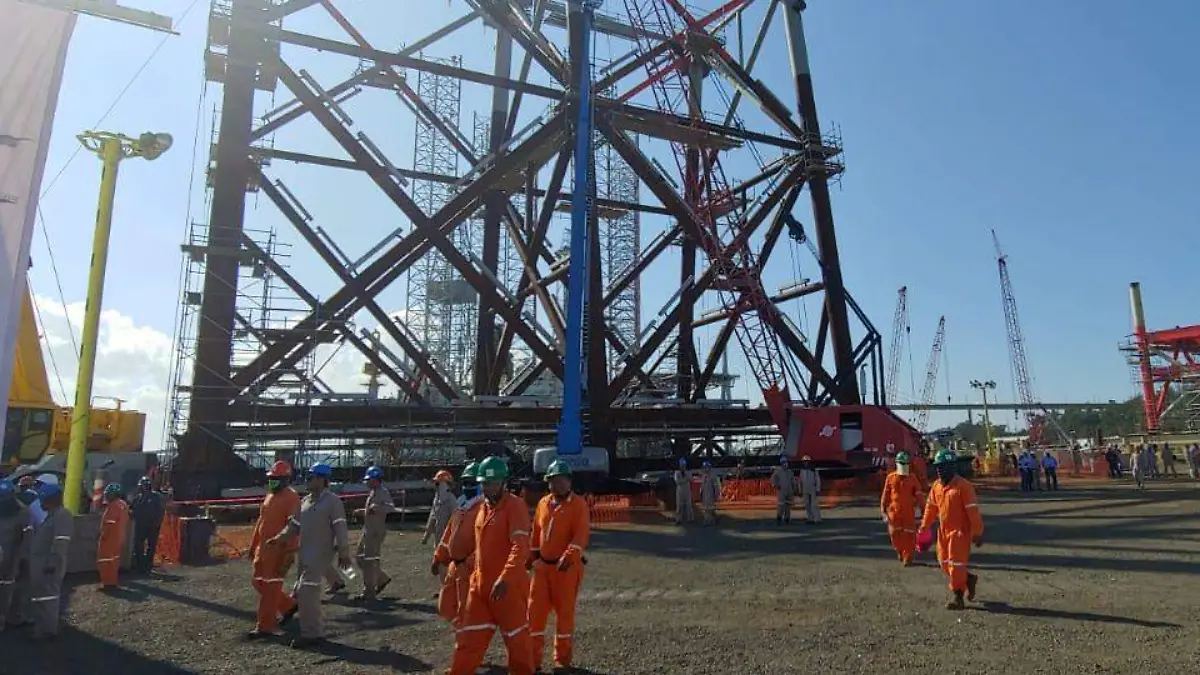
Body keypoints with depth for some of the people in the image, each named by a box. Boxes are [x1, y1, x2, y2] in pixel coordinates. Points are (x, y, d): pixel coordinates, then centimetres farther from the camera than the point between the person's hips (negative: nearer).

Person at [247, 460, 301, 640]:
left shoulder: (291, 498, -14)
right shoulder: (269, 496, 15)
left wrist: (291, 552, -24)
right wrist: (253, 545, 20)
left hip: (278, 549, -10)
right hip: (263, 548, 10)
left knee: (270, 587, -4)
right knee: (259, 583, 15)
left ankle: (265, 626, 5)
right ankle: (288, 605, 30)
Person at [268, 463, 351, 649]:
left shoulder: (332, 501, -11)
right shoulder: (305, 500, 13)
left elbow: (340, 528, -15)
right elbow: (296, 524, 17)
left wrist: (344, 553, -17)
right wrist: (281, 537, 2)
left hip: (321, 553, -8)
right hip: (305, 553, 9)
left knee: (306, 591, -12)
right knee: (309, 592, 14)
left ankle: (310, 634, -2)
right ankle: (316, 631, 28)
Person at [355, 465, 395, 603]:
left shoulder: (383, 492, -16)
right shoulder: (372, 492, 14)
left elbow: (391, 507, -33)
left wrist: (375, 507, -43)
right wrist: (362, 511, 16)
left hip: (376, 530, -10)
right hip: (368, 529, 10)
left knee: (369, 560, -4)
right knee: (359, 555, 16)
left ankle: (369, 594, 6)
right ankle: (382, 579, 26)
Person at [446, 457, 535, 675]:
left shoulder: (515, 506, -15)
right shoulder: (483, 507, 11)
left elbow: (521, 548, -26)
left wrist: (505, 579, -36)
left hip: (508, 586, -7)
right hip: (480, 584, 7)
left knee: (516, 637, 8)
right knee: (468, 638, 12)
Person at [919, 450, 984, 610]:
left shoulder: (963, 486, -17)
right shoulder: (936, 486, 6)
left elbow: (973, 511, -16)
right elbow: (930, 508, 13)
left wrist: (977, 533, -15)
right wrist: (924, 528, 13)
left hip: (960, 531, -7)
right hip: (944, 531, 7)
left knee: (956, 564, -4)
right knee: (944, 563, 13)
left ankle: (958, 598, 7)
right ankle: (969, 579, 35)